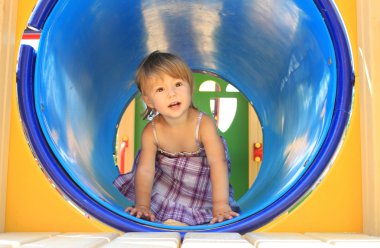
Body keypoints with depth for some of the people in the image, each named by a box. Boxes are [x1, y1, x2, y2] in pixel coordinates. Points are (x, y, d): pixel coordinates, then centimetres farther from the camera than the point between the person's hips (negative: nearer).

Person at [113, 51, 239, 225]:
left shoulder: (204, 124, -31)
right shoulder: (151, 132, -22)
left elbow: (218, 163, -37)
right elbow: (145, 170, -20)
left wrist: (221, 204, -45)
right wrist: (142, 205, -29)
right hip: (165, 175, 3)